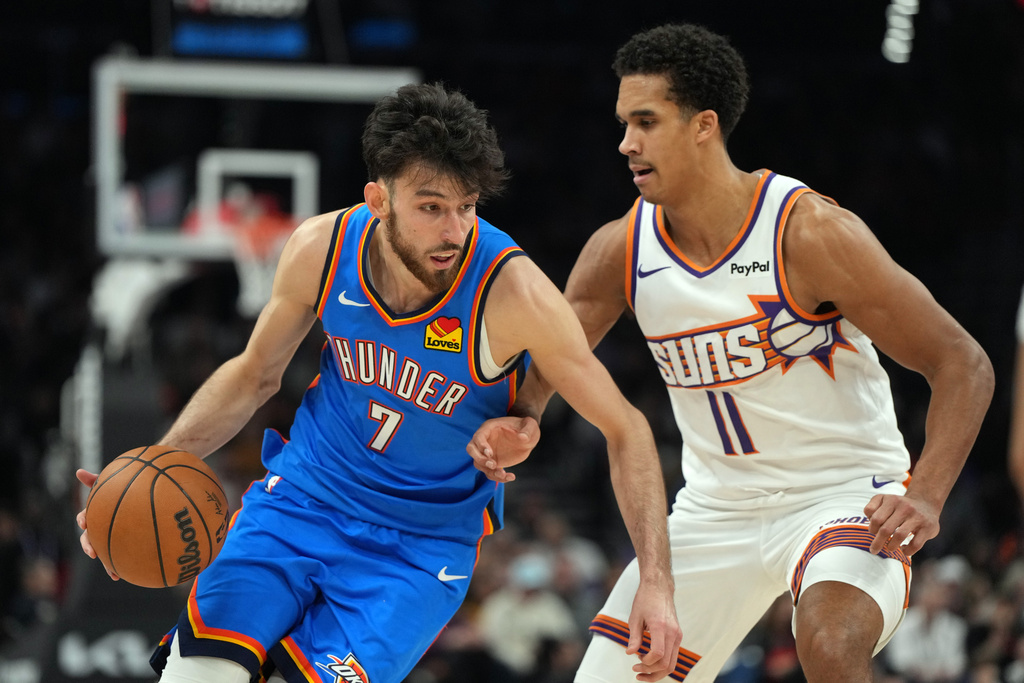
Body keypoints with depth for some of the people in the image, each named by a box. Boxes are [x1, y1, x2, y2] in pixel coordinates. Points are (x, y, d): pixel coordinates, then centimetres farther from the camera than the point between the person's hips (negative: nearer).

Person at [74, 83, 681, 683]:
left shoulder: (510, 290, -24)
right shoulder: (323, 249, -13)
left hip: (423, 545, -3)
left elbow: (625, 428, -14)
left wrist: (656, 583, -21)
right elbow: (255, 374, 7)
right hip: (302, 497, 3)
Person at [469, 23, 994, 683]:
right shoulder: (620, 250, -5)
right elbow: (542, 367, 5)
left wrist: (925, 498, -29)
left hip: (845, 496, -6)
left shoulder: (811, 232, -20)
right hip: (717, 507, 6)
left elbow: (963, 364, -16)